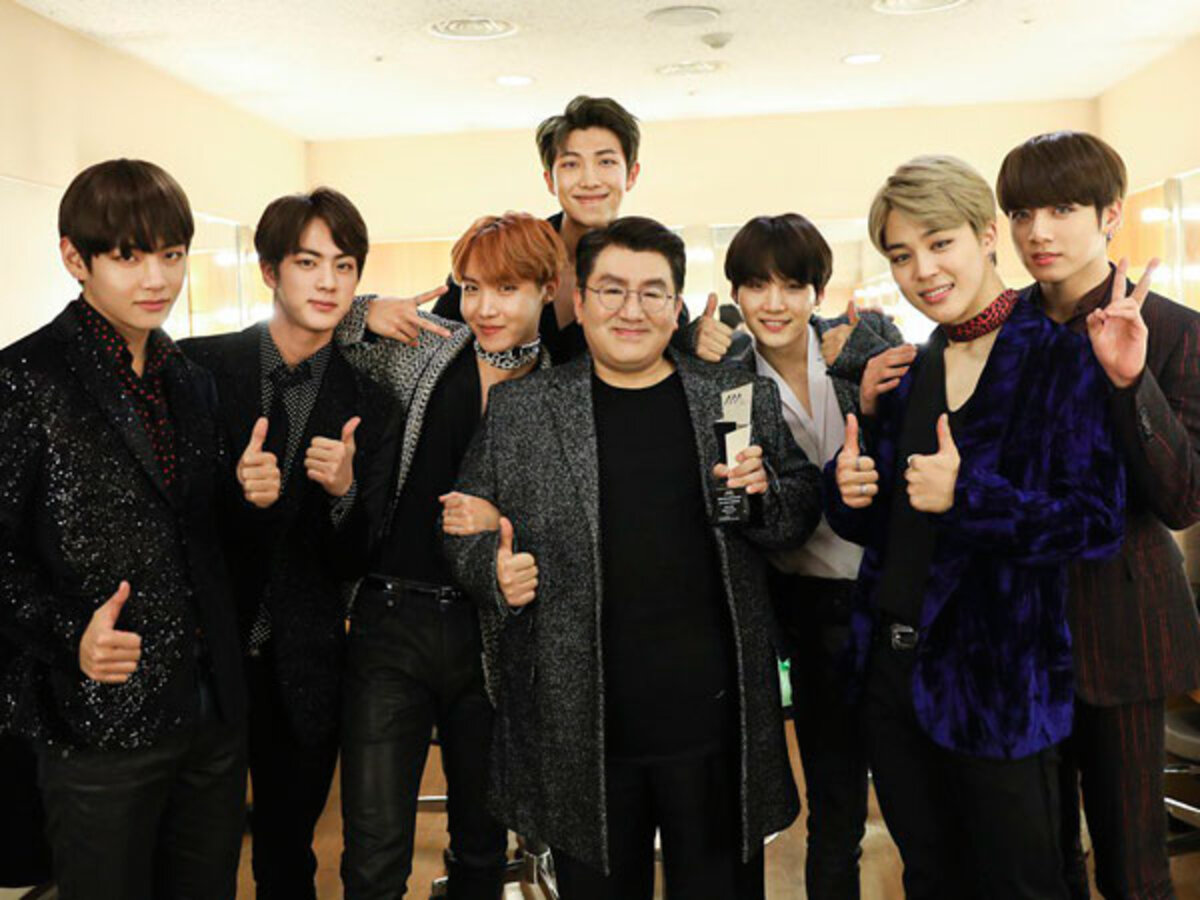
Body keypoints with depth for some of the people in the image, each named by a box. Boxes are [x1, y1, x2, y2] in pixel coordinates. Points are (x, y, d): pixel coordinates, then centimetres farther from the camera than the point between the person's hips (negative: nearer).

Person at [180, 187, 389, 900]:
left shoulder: (367, 399, -3)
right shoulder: (198, 367, -6)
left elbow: (355, 563, -1)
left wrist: (344, 491, -21)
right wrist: (235, 494, -24)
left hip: (303, 671, 1)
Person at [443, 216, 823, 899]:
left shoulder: (744, 399, 5)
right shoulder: (519, 410, 5)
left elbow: (802, 517, 10)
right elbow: (467, 530, 10)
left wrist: (763, 490, -11)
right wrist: (495, 570, -11)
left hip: (715, 715, 1)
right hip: (578, 728, 0)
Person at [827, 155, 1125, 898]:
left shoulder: (1061, 360, -10)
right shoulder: (909, 372, 8)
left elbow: (1098, 523, -17)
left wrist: (967, 495, -26)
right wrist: (850, 493, -9)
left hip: (1000, 688, -6)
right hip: (895, 669, 6)